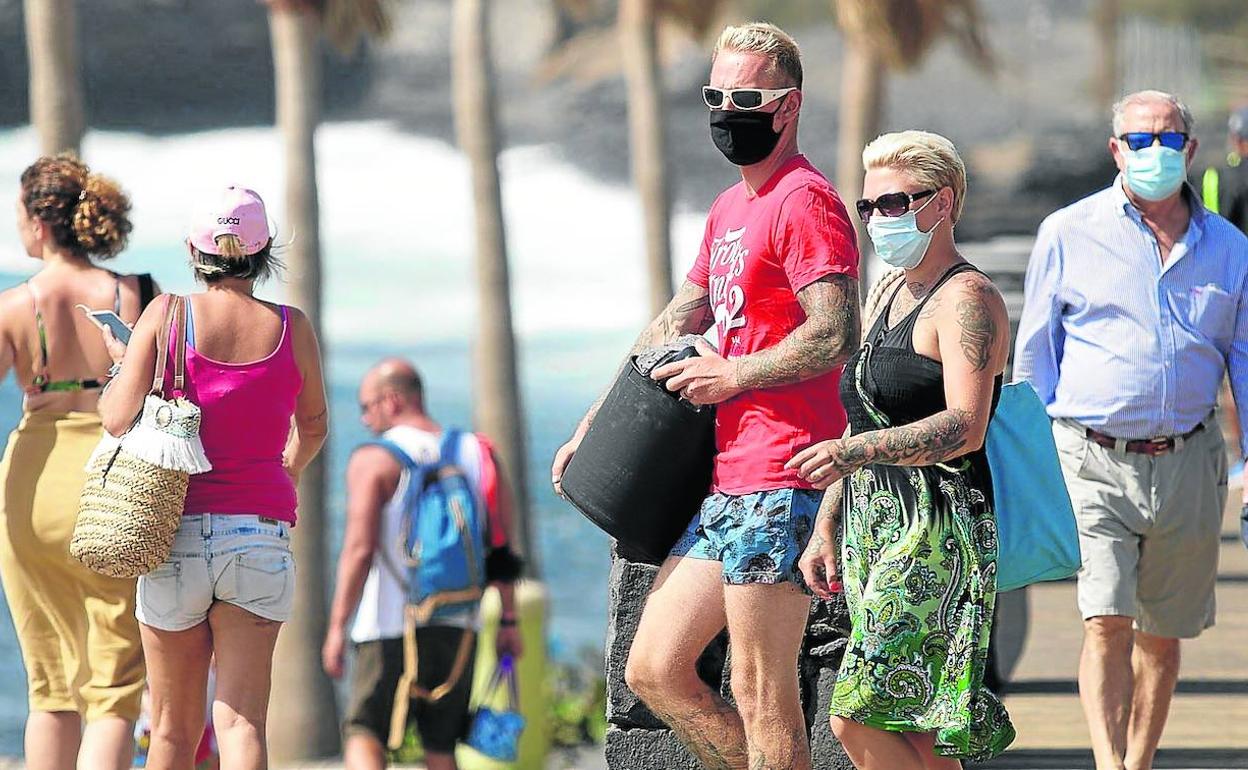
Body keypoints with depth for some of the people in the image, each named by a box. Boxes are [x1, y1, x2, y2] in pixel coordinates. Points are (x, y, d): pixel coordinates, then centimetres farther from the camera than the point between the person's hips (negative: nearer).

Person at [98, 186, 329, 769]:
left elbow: (118, 418, -9)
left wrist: (119, 365, 12)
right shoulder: (292, 328, 3)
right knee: (241, 720, -7)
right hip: (260, 532, 0)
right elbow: (313, 425, 19)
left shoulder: (167, 315, -3)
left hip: (176, 530, 0)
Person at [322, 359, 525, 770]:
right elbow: (502, 549, 10)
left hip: (390, 628, -5)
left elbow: (360, 550, -13)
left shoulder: (373, 461, -6)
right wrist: (508, 620, 15)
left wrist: (337, 626, -10)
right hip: (458, 627, 5)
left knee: (364, 736, 0)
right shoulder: (477, 453, 9)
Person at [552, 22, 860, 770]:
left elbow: (837, 335, -21)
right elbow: (676, 327, 29)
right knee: (654, 671, 11)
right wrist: (593, 427, 25)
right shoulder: (730, 209, 21)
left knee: (760, 698, -7)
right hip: (722, 484, 10)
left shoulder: (804, 202, -10)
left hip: (776, 483, -10)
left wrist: (733, 378, -11)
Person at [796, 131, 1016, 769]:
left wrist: (858, 451, -34)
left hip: (934, 530, -9)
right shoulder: (891, 298, 20)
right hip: (873, 526, 9)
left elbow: (965, 428, -22)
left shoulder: (967, 299, -9)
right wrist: (825, 528, 17)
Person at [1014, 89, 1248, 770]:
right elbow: (1033, 357, 8)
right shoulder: (1068, 234, 3)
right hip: (1092, 458, -3)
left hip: (1187, 464, 3)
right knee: (1106, 622, -15)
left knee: (1163, 632, 9)